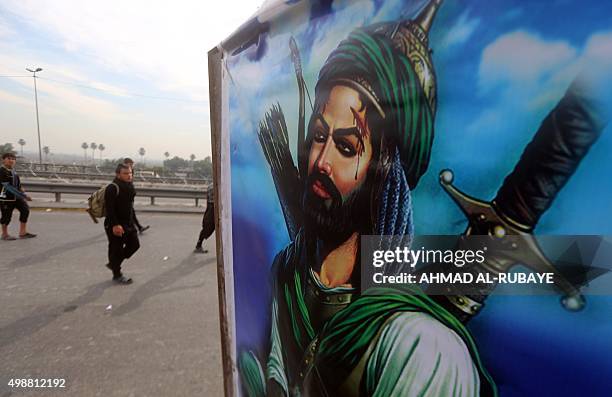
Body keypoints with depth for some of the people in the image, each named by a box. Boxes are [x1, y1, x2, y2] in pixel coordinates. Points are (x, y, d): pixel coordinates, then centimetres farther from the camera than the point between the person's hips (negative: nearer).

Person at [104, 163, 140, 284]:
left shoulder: (129, 187, 10)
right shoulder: (112, 188, -17)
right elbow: (109, 208, -23)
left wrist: (132, 221, 21)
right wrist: (115, 225, -28)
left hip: (129, 224, 9)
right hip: (115, 226, -9)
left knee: (135, 244, 13)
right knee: (116, 249, 3)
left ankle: (113, 264, 31)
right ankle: (117, 275, 20)